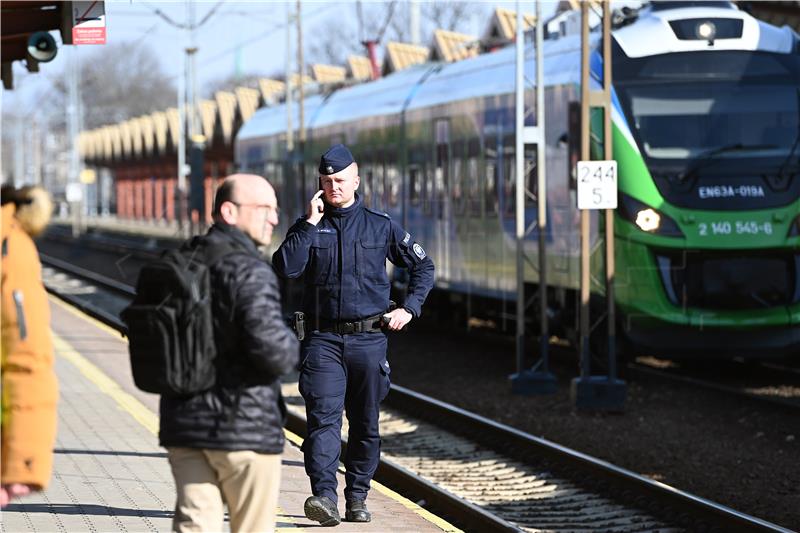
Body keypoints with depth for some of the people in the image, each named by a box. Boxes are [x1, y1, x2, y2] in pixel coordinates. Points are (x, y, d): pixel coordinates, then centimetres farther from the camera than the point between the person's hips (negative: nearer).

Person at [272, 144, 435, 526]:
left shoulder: (380, 226, 7)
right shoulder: (309, 226, 6)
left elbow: (423, 267, 16)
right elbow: (285, 268, -11)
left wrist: (409, 309, 5)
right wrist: (310, 224, -11)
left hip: (369, 338, 1)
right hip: (323, 339, -1)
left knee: (366, 423, 6)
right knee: (323, 417, -15)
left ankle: (357, 497, 17)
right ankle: (324, 496, -24)